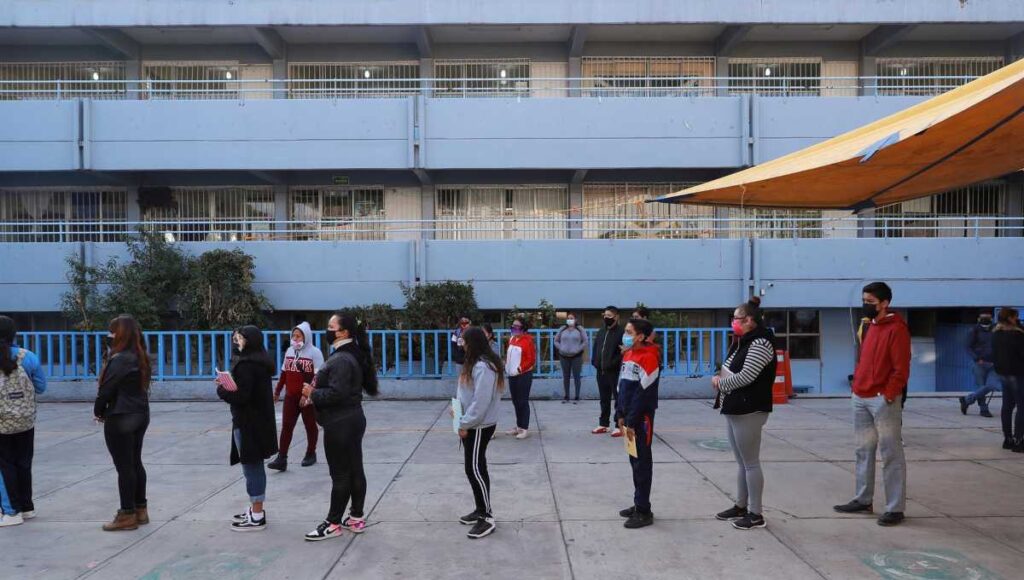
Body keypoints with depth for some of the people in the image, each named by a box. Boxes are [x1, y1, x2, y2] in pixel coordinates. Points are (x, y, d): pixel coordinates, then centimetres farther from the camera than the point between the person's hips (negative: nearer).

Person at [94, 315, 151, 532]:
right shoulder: (140, 358, 8)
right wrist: (105, 411, 12)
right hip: (140, 415, 9)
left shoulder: (119, 360, -19)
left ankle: (127, 515, 8)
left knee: (124, 466, 0)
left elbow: (107, 389, -16)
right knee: (135, 463, 16)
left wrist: (98, 412, 2)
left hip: (120, 418, -9)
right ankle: (140, 510, 24)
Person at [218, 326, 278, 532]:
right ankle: (255, 509, 29)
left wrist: (221, 389, -6)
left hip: (248, 423, -10)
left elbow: (240, 396, -23)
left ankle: (257, 517, 5)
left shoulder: (246, 364, -19)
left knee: (251, 467, -2)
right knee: (256, 466, 17)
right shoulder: (261, 362, 12)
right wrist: (230, 385, 8)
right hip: (261, 421, 10)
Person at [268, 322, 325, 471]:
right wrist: (277, 391, 20)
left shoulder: (315, 352, -9)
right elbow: (284, 373, 18)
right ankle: (281, 458, 1)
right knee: (286, 426, 1)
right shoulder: (289, 351, 10)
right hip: (290, 396, 5)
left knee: (310, 426, 9)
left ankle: (311, 454, 22)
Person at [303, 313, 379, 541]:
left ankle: (333, 523, 11)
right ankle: (356, 518, 22)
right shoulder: (352, 355, 12)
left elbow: (336, 393, -26)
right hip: (352, 419, 10)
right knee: (355, 470, 13)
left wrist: (312, 393, -11)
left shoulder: (341, 360, -20)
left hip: (340, 424, -10)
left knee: (340, 474, 0)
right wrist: (317, 390, 8)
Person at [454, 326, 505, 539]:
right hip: (473, 425, 10)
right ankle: (481, 510, 27)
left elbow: (481, 402, -25)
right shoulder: (476, 364, 10)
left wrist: (464, 424, -19)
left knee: (475, 469, -6)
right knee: (474, 468, 16)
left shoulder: (483, 367, -23)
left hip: (479, 427, -10)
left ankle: (487, 518, 2)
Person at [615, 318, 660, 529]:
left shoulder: (648, 357, -16)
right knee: (634, 461, 14)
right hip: (629, 416, 8)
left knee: (642, 463, -1)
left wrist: (632, 421, -18)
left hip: (642, 418, -8)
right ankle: (639, 505, 24)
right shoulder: (627, 355, 12)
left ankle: (644, 512, 6)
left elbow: (643, 393, -19)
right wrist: (620, 415, 8)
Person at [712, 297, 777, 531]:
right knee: (741, 463, 16)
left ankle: (756, 514, 8)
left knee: (751, 463, -1)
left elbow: (745, 377, -21)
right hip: (734, 410, 9)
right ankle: (741, 506, 27)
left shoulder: (760, 343, -15)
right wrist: (720, 380, -2)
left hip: (749, 411, -9)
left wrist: (720, 383, -7)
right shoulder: (741, 342, 15)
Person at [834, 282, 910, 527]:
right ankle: (863, 500, 24)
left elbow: (901, 369, -16)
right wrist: (857, 385, 13)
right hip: (861, 399, 9)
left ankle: (895, 508, 5)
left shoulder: (896, 329, -10)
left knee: (891, 455, -1)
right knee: (864, 451, 14)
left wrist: (888, 395, -19)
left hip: (882, 401, -8)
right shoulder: (871, 326, 17)